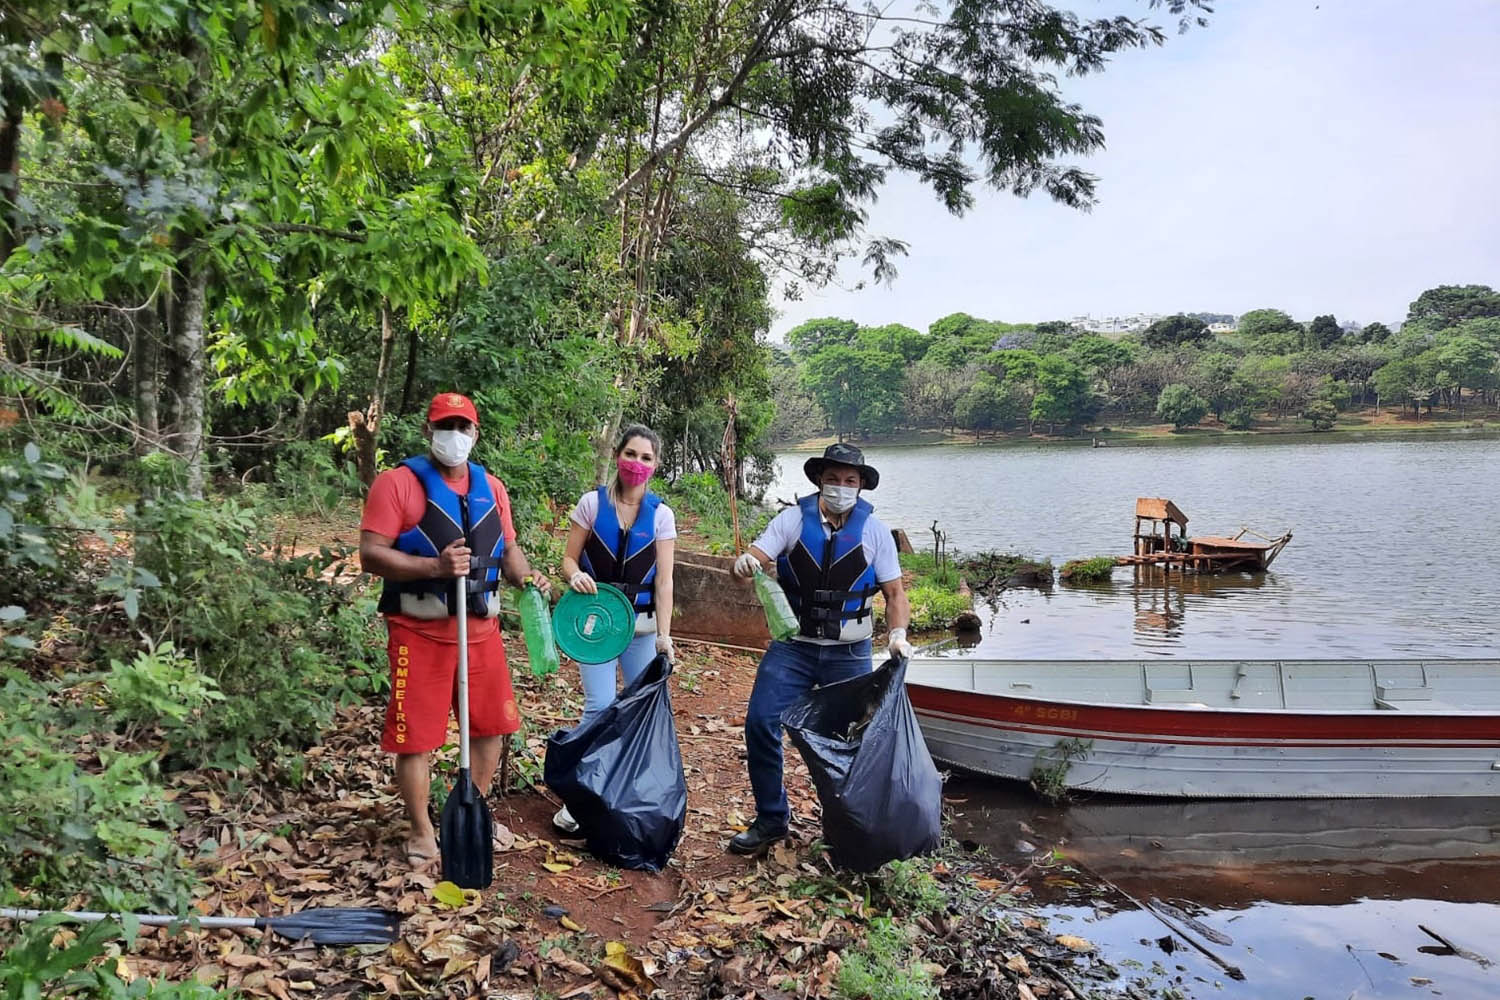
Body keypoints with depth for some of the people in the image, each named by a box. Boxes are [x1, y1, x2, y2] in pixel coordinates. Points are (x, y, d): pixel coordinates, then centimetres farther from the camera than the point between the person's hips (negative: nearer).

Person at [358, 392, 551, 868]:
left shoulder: (491, 487, 10)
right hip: (420, 631, -5)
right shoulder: (398, 482, -8)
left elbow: (507, 548, 17)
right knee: (416, 736, 2)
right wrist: (434, 566, -27)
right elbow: (371, 555, -15)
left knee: (490, 727, 14)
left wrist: (526, 576, -4)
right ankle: (421, 831, 20)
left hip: (480, 628, 6)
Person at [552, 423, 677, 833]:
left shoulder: (661, 514, -1)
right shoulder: (592, 503, -3)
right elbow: (569, 558, 2)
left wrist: (663, 635, -13)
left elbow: (663, 581, -5)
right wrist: (575, 574, -22)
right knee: (600, 707, -11)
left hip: (642, 625, 2)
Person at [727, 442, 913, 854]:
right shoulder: (793, 519, -2)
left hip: (849, 653, 0)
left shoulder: (874, 530, -1)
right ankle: (771, 819, 9)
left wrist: (898, 633, -16)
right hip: (792, 645, 0)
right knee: (760, 723, -9)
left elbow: (895, 592, 2)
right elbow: (755, 558, -12)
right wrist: (744, 562, -36)